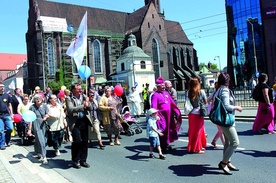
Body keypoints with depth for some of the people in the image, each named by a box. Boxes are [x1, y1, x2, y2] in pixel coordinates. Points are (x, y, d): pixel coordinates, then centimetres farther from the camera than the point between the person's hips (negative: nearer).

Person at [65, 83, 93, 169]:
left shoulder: (84, 97, 12)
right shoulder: (69, 98, -2)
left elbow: (90, 108, 10)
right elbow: (70, 109, -18)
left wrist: (87, 103, -10)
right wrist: (83, 106, -17)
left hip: (84, 121, 5)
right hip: (75, 122, -5)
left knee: (85, 141, 8)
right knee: (77, 141, -7)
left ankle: (83, 160, 22)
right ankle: (75, 161, 12)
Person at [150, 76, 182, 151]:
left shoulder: (166, 93, 11)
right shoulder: (155, 95, -11)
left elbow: (172, 103, 16)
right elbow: (154, 107, -19)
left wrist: (177, 112, 14)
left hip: (168, 115, 7)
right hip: (161, 116, -7)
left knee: (168, 129, 14)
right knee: (162, 130, 0)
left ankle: (167, 144, 28)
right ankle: (162, 146, 12)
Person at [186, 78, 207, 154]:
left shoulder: (189, 92, -2)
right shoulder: (201, 92, -7)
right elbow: (205, 102, 4)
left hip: (191, 114, 4)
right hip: (198, 113, -4)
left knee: (192, 131, 15)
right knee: (198, 131, 6)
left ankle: (191, 147, 27)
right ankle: (196, 148, 13)